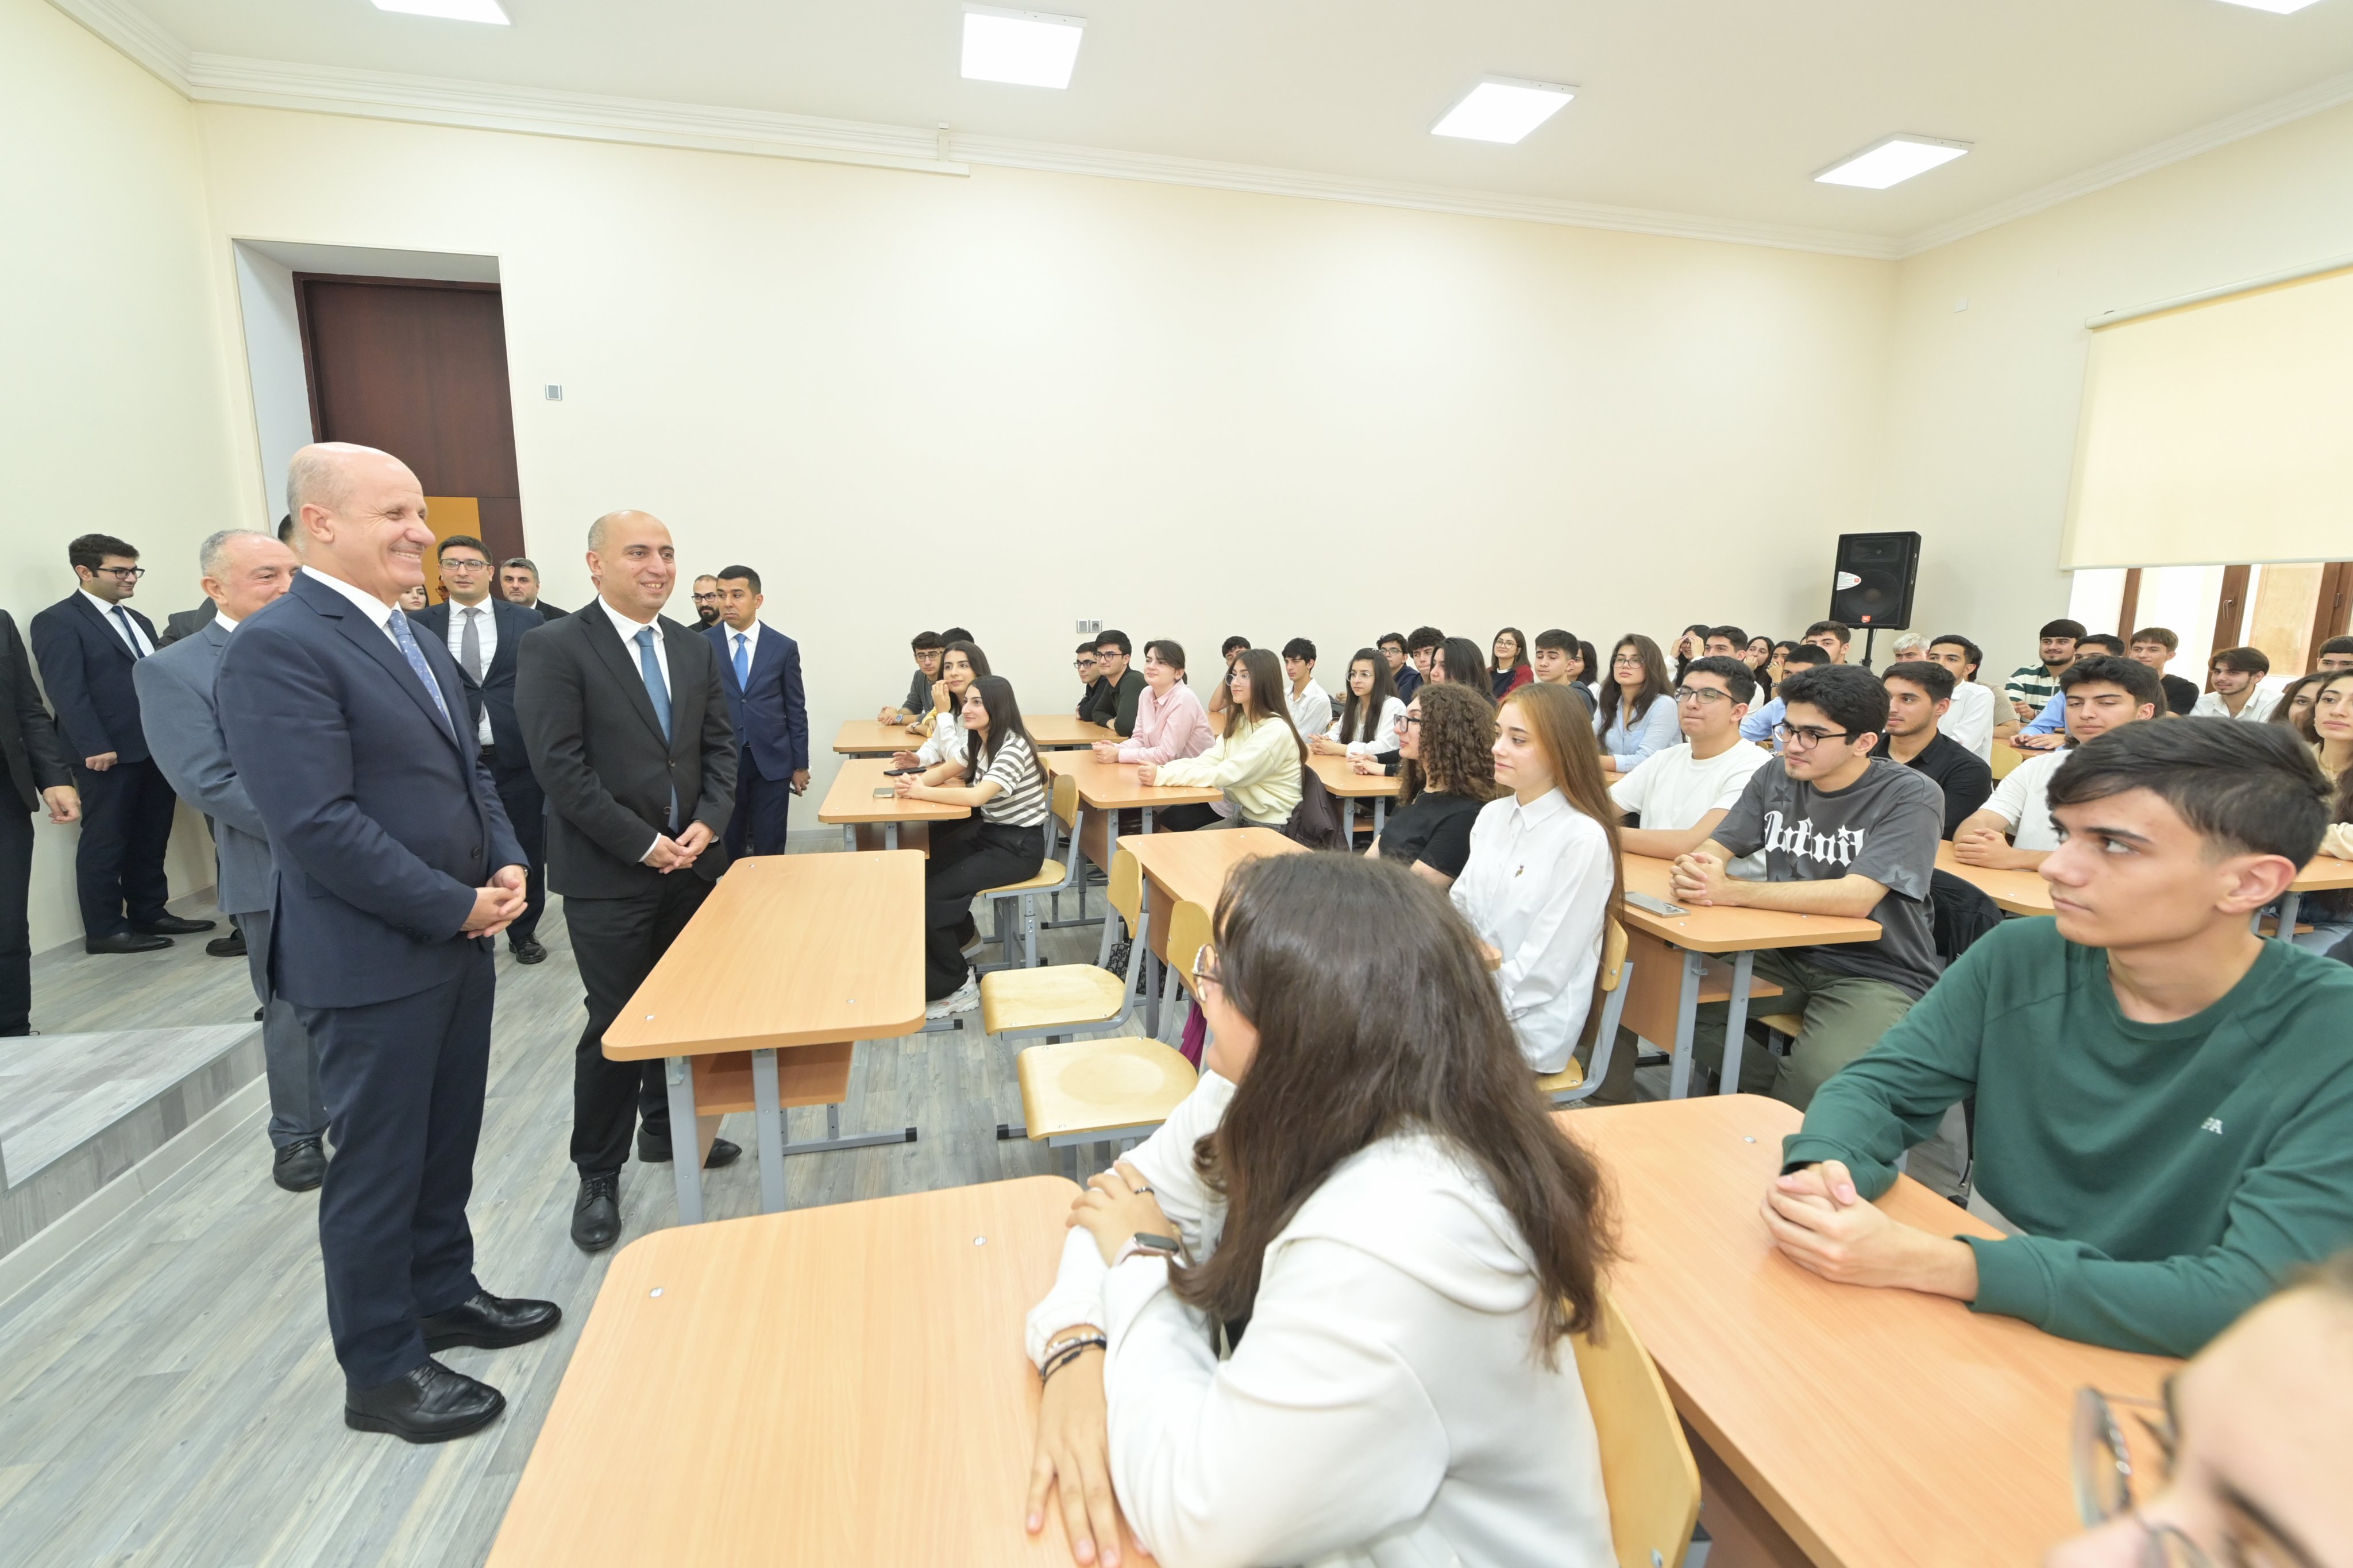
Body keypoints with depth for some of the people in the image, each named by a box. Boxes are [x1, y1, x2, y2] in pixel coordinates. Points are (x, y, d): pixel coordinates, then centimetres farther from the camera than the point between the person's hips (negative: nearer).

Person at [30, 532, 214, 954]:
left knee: (151, 839, 12)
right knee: (105, 842, 2)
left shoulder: (137, 620, 19)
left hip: (156, 748, 7)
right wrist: (94, 747, -20)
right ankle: (105, 930, 9)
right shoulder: (58, 621, -5)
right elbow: (66, 690, -13)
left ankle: (149, 913, 21)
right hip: (109, 753, -7)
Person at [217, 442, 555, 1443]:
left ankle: (444, 1295, 39)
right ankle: (381, 1371, 25)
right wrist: (456, 907, -17)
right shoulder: (277, 646, -17)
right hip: (371, 960, -8)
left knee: (448, 1141, 20)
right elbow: (318, 824, -23)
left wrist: (506, 865, 1)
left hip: (458, 944, 8)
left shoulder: (416, 641, 12)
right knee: (378, 1164, 7)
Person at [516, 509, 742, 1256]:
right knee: (616, 1023, 3)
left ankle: (666, 1128, 36)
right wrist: (644, 843, -16)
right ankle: (598, 1175, 21)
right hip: (608, 874, -5)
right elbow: (560, 766, -15)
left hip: (691, 863, 6)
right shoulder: (555, 647, -9)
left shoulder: (695, 647, 9)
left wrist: (707, 823, -7)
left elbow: (720, 746, 9)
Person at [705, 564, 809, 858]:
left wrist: (800, 764, 3)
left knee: (770, 849, 5)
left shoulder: (784, 647, 2)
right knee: (727, 847, 8)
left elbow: (796, 710, 5)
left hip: (771, 762, 0)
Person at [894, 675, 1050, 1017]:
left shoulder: (1014, 748, -21)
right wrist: (914, 781, -5)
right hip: (988, 834, 9)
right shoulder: (980, 743, 8)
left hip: (1019, 847, -9)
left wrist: (921, 793, -21)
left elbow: (976, 796, -32)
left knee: (932, 894, -17)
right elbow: (945, 772, 18)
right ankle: (958, 937, 21)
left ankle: (956, 983, 0)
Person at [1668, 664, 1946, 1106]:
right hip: (1786, 954, 5)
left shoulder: (1911, 797, -14)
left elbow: (1855, 899, -27)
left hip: (1878, 972, -5)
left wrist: (1729, 890, -31)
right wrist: (1692, 871, -27)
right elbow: (1711, 849, -1)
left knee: (1820, 1078, -31)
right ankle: (1785, 1097, 4)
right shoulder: (1775, 779, 2)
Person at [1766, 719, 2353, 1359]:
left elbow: (2255, 1296, -24)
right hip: (1992, 1326, 4)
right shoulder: (2021, 958, -8)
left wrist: (1927, 1264, -33)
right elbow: (1880, 1085, -3)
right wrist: (1821, 1169, -27)